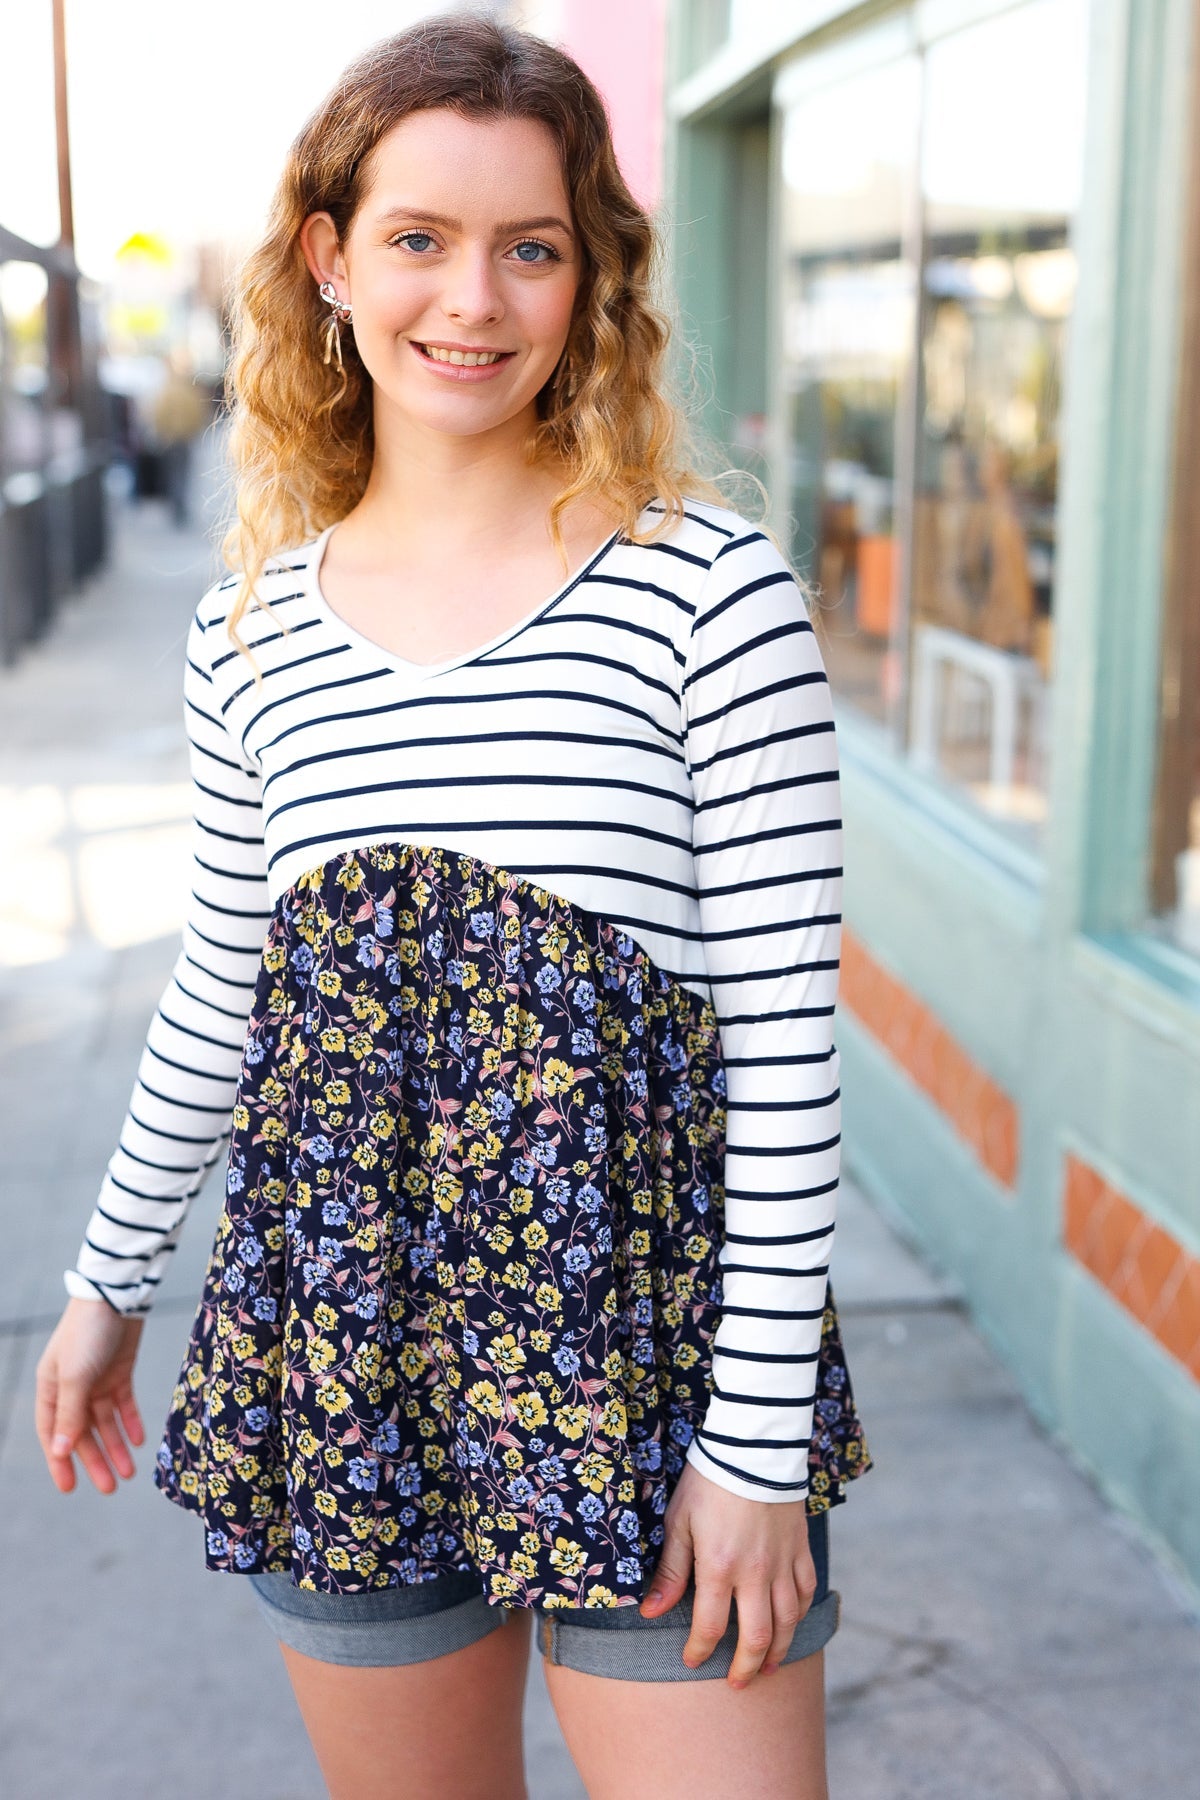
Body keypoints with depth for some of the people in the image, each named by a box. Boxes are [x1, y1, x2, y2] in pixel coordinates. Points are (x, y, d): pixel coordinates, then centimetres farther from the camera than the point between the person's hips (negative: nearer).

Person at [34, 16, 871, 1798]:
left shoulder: (710, 588, -10)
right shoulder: (254, 633, 3)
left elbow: (786, 1029, -11)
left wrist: (762, 1436, -12)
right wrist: (110, 1281, 22)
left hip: (651, 1354, -3)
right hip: (346, 1355, 4)